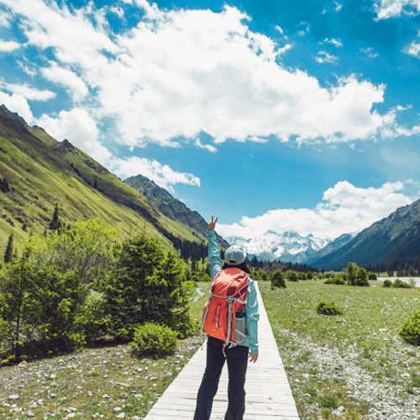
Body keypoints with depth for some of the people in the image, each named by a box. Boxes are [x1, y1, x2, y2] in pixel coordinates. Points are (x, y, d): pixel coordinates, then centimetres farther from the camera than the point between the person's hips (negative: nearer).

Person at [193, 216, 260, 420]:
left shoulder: (218, 275, -2)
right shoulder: (249, 283, -12)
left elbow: (213, 256, 17)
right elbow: (252, 316, -13)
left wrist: (212, 232, 31)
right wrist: (254, 346, -5)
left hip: (215, 338, 3)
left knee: (209, 381, 13)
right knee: (236, 385, 13)